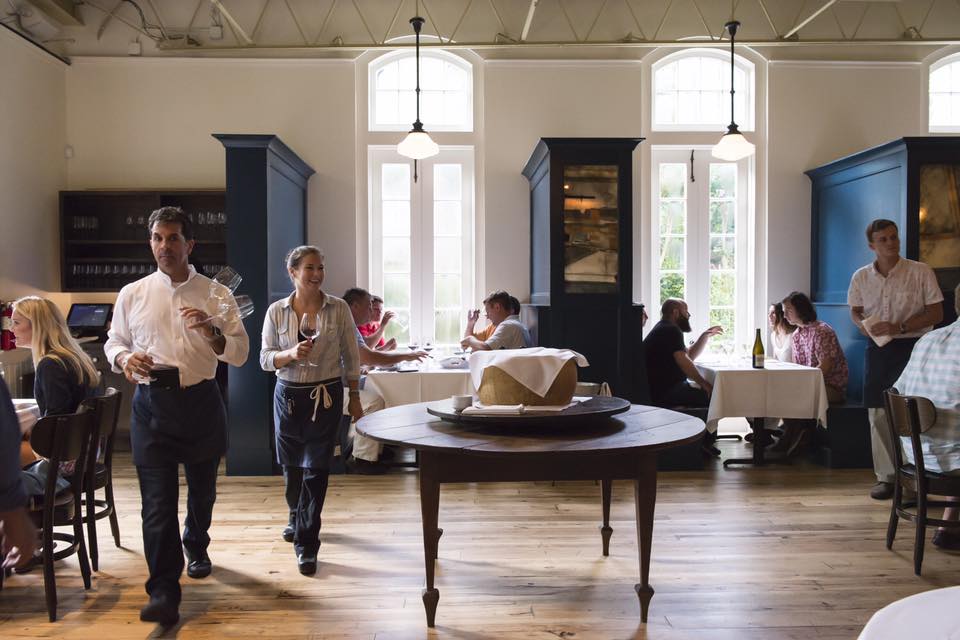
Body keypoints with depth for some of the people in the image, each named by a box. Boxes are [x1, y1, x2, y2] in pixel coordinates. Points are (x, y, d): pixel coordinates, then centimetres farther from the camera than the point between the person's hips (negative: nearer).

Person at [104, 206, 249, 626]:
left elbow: (239, 354, -1)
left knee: (202, 488, 18)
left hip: (200, 402, 1)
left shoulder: (216, 294, 1)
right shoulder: (132, 294, 5)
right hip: (151, 403, -1)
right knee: (157, 498, -6)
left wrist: (209, 329, -20)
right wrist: (124, 358, -9)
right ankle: (163, 592, 1)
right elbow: (113, 340, 15)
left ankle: (196, 548, 47)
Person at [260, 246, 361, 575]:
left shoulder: (339, 309, -3)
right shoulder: (277, 311, 0)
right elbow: (266, 359, 0)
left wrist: (354, 397, 3)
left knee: (315, 468, -4)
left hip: (326, 396, -2)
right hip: (288, 395, 2)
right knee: (291, 465, 15)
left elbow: (351, 357, 3)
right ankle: (297, 518, 43)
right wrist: (291, 354, -20)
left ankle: (306, 544, 4)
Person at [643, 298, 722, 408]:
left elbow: (689, 355, 28)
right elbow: (683, 360, -22)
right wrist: (704, 383, -20)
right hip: (667, 392, -11)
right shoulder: (671, 330, -10)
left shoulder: (662, 329, 23)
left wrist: (705, 336, 21)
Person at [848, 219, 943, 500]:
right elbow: (855, 311, 17)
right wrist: (864, 326, -5)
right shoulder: (861, 277, 6)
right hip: (878, 349, 3)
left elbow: (936, 313, -5)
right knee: (878, 415, 5)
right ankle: (886, 477, 15)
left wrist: (898, 327, -16)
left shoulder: (921, 272, -5)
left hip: (912, 348, -3)